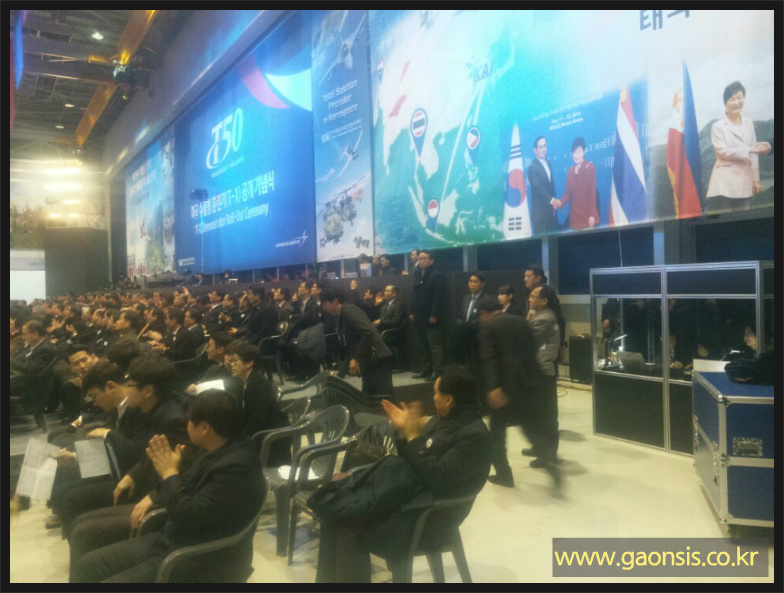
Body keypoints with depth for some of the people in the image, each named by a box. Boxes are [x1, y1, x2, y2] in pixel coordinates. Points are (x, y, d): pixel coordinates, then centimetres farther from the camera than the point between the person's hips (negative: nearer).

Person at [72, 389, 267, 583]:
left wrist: (170, 473, -14)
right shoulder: (216, 451, 3)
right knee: (88, 565, 7)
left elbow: (189, 518, -27)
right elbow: (188, 491, 14)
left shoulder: (236, 468, -28)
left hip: (202, 560, -10)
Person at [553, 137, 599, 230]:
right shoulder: (571, 170, 10)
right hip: (575, 214, 4)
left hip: (587, 213, -4)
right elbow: (568, 192, 9)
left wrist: (592, 214, -13)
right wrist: (561, 202, -12)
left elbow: (593, 192, -8)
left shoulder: (590, 167, -4)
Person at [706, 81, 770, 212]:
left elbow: (754, 154, 11)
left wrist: (756, 179, 8)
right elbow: (723, 152, -11)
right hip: (725, 184, -5)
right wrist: (750, 150, -16)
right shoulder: (718, 126, -3)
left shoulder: (749, 124, 10)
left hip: (745, 183, 5)